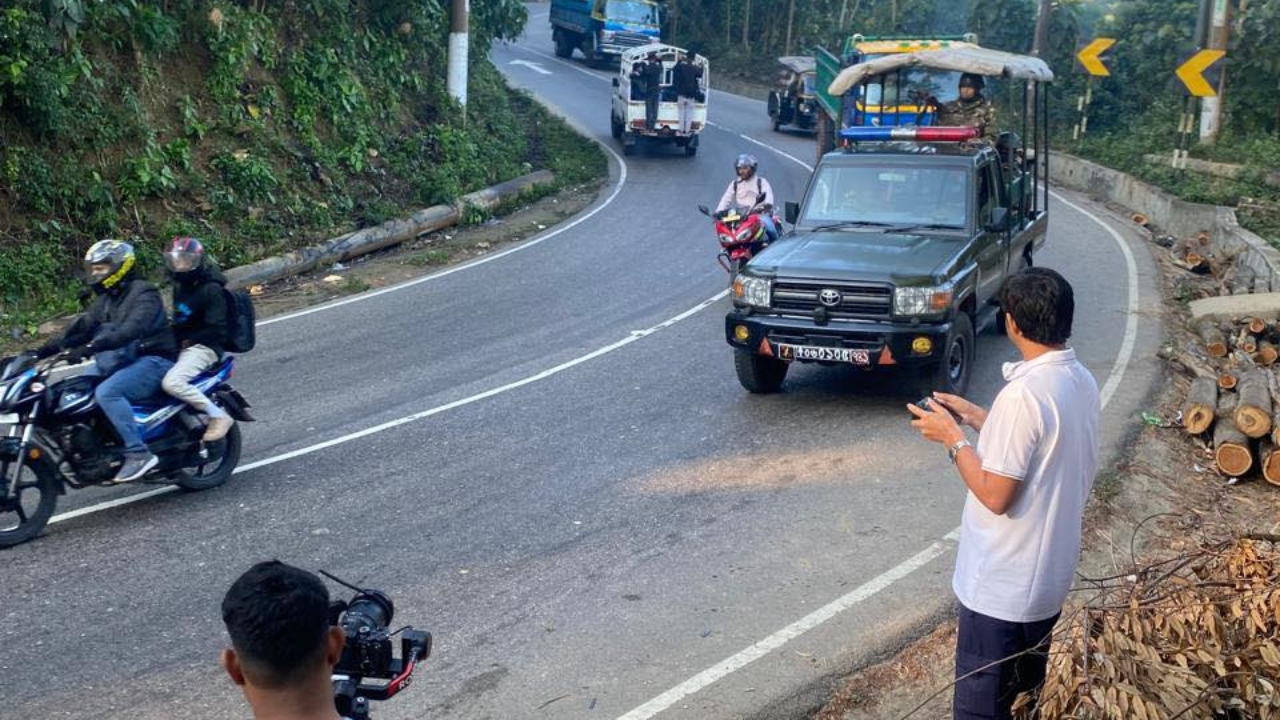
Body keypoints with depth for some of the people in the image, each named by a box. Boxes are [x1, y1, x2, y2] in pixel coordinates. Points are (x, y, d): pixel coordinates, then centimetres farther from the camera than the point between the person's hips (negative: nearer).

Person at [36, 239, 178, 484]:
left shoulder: (143, 293, -12)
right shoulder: (106, 299, 17)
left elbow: (133, 329, -29)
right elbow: (83, 328, 14)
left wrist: (90, 348, -39)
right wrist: (46, 349, 0)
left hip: (152, 360, -10)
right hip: (122, 361, 10)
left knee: (107, 392, -31)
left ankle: (138, 453, -31)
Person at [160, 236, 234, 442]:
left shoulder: (211, 290, -12)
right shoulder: (180, 286, 15)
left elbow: (216, 329, -18)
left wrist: (188, 340, -19)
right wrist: (171, 337, 9)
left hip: (203, 348, -10)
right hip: (181, 345, 10)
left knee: (171, 382, -31)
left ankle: (219, 416, -21)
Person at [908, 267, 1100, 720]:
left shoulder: (1024, 392, -26)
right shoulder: (1081, 381, 2)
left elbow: (995, 495, -24)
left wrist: (952, 438, -12)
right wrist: (976, 418, 12)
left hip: (1002, 584, -9)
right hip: (1051, 574, 9)